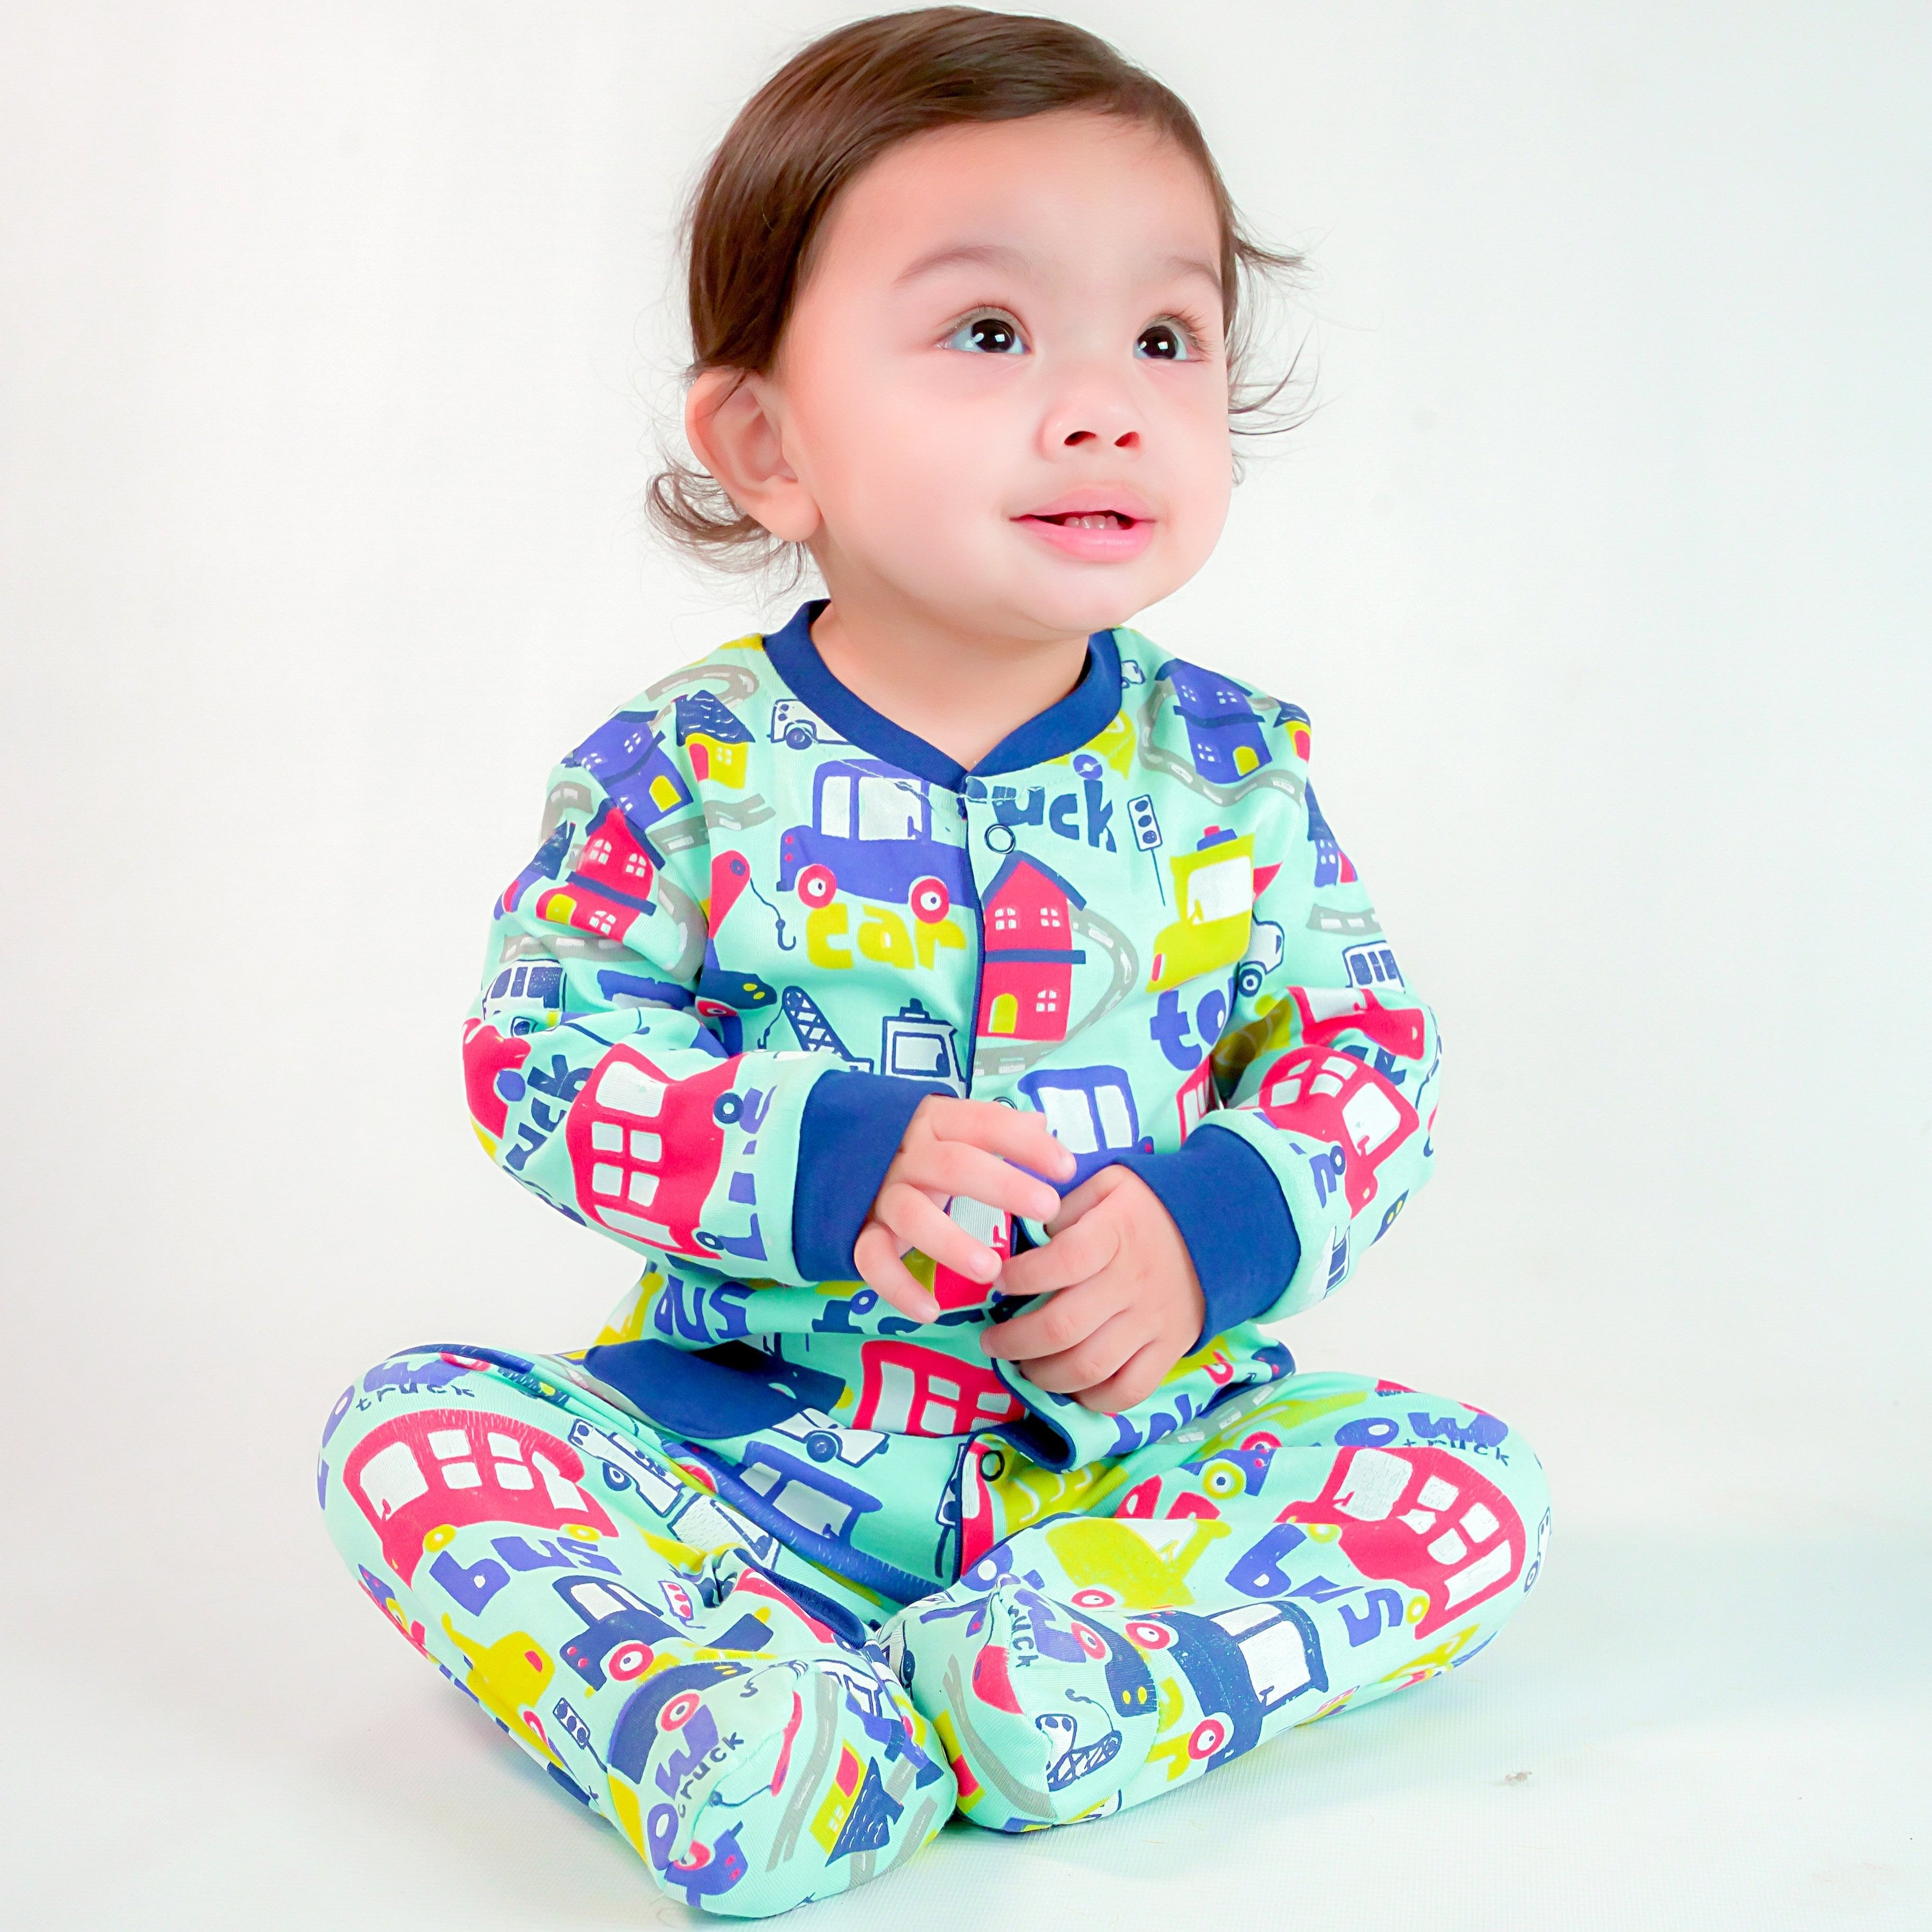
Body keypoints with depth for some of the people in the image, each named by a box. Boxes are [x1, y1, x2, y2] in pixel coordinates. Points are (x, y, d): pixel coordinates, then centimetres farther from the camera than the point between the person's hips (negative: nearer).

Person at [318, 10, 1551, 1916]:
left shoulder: (1230, 768, -2)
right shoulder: (679, 768, -8)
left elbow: (1370, 1043, 2)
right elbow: (533, 1056, -9)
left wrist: (1216, 1233, -17)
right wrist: (830, 1162, -24)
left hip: (1136, 1431, 1)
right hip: (747, 1429, -1)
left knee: (1465, 1482, -17)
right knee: (402, 1431, -18)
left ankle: (1052, 1663, -28)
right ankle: (709, 1708, -34)